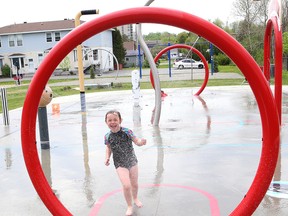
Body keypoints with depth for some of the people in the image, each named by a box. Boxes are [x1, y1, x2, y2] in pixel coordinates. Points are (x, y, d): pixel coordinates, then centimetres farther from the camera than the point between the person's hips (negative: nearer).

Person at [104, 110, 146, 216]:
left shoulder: (127, 131, -18)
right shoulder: (107, 136, -12)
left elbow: (136, 141, -14)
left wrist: (141, 142, -37)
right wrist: (107, 157, -7)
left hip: (132, 161, 1)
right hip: (120, 164, -1)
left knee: (134, 184, 16)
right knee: (126, 186, -15)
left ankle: (135, 198, 50)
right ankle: (129, 206, 12)